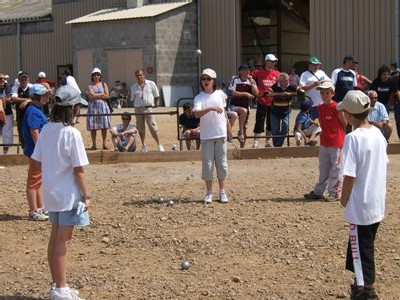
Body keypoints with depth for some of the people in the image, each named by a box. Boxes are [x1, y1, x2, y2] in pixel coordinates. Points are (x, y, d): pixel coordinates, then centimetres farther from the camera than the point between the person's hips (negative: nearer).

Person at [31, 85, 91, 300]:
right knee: (63, 241, -1)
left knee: (55, 238, 15)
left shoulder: (46, 130, 2)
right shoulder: (72, 133, -18)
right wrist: (86, 195, -10)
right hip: (69, 195, -7)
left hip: (51, 192, 7)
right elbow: (78, 170, -17)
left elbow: (37, 162, 7)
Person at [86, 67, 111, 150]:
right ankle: (94, 144, 2)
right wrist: (102, 94, -2)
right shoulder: (90, 86, 7)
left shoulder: (104, 84, 12)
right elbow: (92, 95, -9)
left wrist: (96, 96, -5)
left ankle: (105, 144, 3)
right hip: (93, 106, -1)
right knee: (93, 127, -4)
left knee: (104, 126, -2)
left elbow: (107, 96, 0)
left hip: (103, 106, 1)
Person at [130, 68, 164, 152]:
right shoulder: (133, 87, 8)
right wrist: (137, 104, 9)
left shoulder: (151, 84, 2)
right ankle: (144, 146, 19)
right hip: (138, 109, 3)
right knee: (141, 128, 8)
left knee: (153, 128, -8)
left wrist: (155, 104, 10)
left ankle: (159, 145, -3)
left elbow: (156, 96, 10)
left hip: (148, 108, -3)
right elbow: (132, 99, 17)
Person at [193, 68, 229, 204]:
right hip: (206, 136, -2)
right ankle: (209, 193, 10)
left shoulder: (220, 94, 4)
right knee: (207, 163, 1)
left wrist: (227, 125, 16)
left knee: (221, 163, 6)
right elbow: (197, 113, -23)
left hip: (221, 134, 2)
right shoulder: (199, 97, -6)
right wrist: (211, 108, -36)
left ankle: (222, 192, 13)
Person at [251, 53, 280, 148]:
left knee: (270, 122, 10)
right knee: (259, 122, -1)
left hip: (272, 102, 3)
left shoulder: (277, 73, 5)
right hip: (262, 101, -3)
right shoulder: (258, 72, -4)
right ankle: (256, 142, 4)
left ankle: (267, 141, 21)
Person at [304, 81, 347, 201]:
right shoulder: (320, 108, 6)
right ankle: (318, 192, 22)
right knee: (323, 169, 14)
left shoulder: (336, 108, -14)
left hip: (336, 143, -7)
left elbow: (345, 124, -7)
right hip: (324, 142, 7)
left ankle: (334, 193, 9)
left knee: (335, 169, 1)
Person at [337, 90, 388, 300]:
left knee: (361, 248, 5)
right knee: (362, 244, 22)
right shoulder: (378, 134, 2)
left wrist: (344, 198, -5)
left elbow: (350, 176, -20)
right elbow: (382, 165, 10)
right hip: (378, 202, 7)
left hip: (360, 205, -7)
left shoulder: (353, 138, -20)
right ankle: (362, 283, 34)